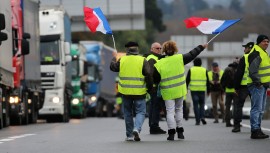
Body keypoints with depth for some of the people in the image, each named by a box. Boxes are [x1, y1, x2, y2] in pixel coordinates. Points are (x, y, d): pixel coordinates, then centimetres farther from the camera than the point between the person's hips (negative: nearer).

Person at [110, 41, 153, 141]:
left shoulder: (122, 60, 0)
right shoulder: (142, 61, -6)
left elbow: (113, 67, 16)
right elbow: (148, 75, -9)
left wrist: (114, 58, 35)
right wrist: (150, 87, 3)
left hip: (125, 91, 2)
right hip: (139, 92, -2)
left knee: (128, 113, 14)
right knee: (140, 112, 4)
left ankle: (129, 135, 15)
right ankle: (137, 129, -22)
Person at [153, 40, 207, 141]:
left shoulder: (159, 64, -10)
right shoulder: (180, 58, -6)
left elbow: (155, 80, -7)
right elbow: (192, 55, 8)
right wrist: (201, 47, 22)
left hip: (167, 93, -2)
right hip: (180, 90, 2)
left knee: (170, 111, 1)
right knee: (179, 110, 17)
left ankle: (171, 133, -10)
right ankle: (180, 131, 17)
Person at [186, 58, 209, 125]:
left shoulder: (191, 70, 2)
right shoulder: (204, 70, 6)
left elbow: (187, 80, 0)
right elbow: (207, 81, 8)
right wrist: (208, 90, 13)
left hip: (194, 90, -1)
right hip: (202, 89, 1)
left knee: (195, 105, 1)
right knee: (201, 104, 13)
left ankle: (197, 120, -2)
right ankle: (202, 117, -8)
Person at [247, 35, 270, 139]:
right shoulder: (256, 53, -14)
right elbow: (252, 70, -21)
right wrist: (258, 82, -24)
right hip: (257, 85, -11)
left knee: (260, 110, 13)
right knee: (257, 109, -12)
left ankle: (257, 130, 19)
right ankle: (255, 131, -13)